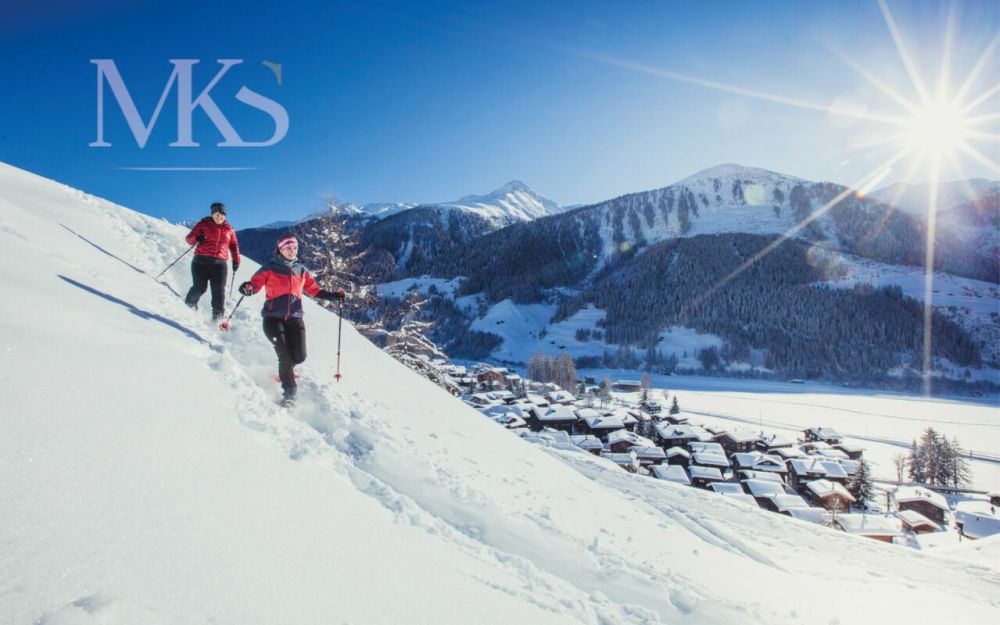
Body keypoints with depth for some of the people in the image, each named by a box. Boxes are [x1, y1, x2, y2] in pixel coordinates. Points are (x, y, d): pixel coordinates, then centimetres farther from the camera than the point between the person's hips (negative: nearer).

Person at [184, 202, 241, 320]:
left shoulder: (229, 229, 16)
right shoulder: (203, 224, 8)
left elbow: (234, 246, 23)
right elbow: (189, 238, 7)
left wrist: (236, 261, 12)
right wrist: (196, 238, -16)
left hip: (219, 263, 2)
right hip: (202, 261, -2)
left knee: (219, 290, -10)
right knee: (200, 288, -5)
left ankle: (218, 315, -7)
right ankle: (189, 304, 24)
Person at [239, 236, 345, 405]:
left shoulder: (301, 270, 14)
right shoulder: (270, 267, 3)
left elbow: (314, 290, 16)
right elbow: (255, 283, -5)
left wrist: (333, 295, 3)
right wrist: (248, 288, -29)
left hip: (294, 318, 3)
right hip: (273, 317, -3)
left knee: (299, 357, -7)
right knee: (286, 356, -13)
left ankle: (285, 368, 29)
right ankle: (289, 392, 2)